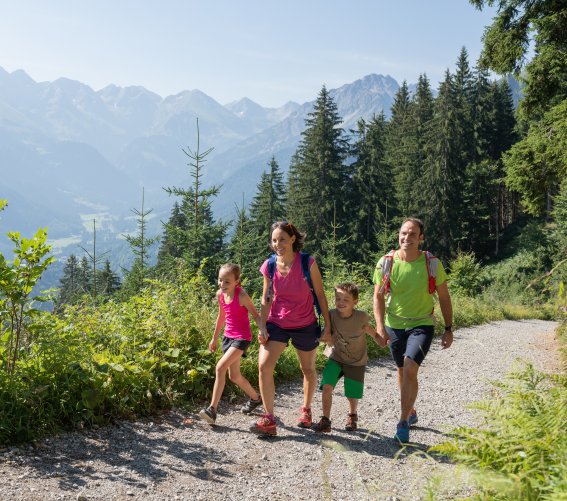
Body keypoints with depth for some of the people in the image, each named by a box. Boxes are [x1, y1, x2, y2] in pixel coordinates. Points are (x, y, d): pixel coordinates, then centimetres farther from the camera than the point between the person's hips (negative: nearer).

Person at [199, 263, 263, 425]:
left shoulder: (241, 296, -19)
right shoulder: (220, 294, 1)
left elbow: (255, 315, -15)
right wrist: (214, 338, 22)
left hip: (242, 337, -8)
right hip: (228, 336, 8)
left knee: (220, 367, -21)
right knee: (234, 376, 15)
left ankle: (213, 409, -17)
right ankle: (255, 398, 38)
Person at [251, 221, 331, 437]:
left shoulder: (308, 263, -14)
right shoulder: (269, 266, -6)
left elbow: (320, 295, -6)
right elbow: (266, 299, 2)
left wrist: (328, 325, -6)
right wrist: (262, 327, -7)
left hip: (305, 326, -1)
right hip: (277, 324, 1)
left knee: (308, 370, 16)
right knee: (264, 366, -17)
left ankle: (306, 410, 41)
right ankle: (269, 420, -9)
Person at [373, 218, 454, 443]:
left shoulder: (432, 263, -11)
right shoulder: (386, 262, -9)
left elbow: (444, 297, 0)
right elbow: (378, 296, -2)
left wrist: (448, 329, 0)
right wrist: (380, 324, -14)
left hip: (422, 325, -3)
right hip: (395, 325, 3)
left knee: (410, 369, -20)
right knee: (402, 371, 17)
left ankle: (403, 422, -9)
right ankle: (411, 411, 40)